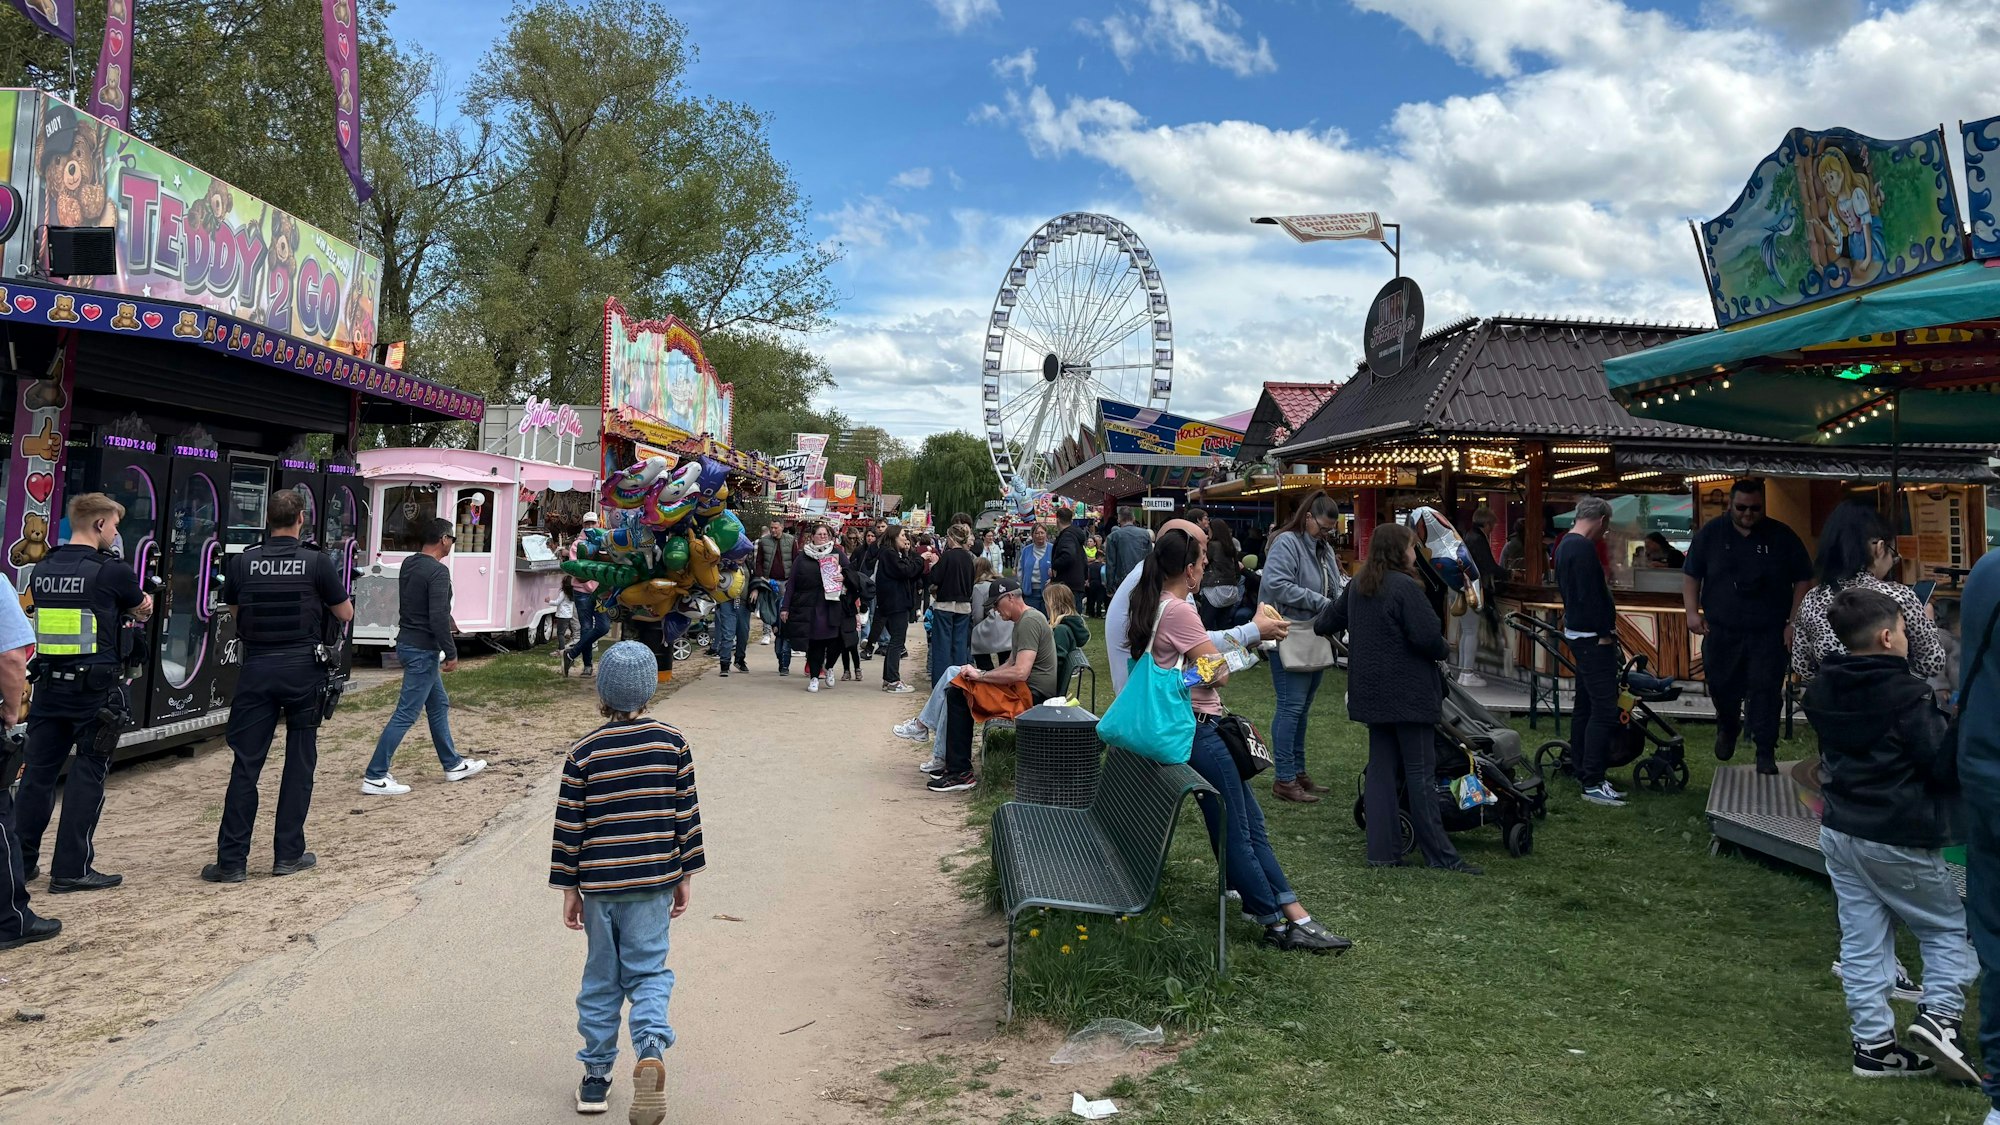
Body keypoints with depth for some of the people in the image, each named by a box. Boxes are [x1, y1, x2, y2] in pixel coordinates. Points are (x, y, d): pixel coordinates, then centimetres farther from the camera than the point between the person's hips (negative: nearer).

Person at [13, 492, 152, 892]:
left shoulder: (42, 570, 7)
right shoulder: (111, 572, -11)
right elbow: (142, 611, 7)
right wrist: (145, 601, 29)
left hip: (49, 683, 6)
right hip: (96, 688, -6)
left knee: (38, 771, 13)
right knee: (87, 775, 0)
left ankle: (20, 861, 20)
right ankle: (71, 870, 2)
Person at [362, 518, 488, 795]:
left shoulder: (409, 564, 9)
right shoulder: (437, 572, -19)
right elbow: (439, 617, -24)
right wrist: (451, 653, -18)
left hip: (408, 643, 10)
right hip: (423, 649, -10)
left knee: (439, 705, 19)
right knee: (406, 714, -5)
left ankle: (453, 764, 30)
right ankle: (374, 777, -3)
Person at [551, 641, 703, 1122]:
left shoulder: (583, 753, -6)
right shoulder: (672, 743, -5)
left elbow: (569, 827, -3)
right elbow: (687, 814, -1)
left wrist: (569, 889, 6)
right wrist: (685, 877, 8)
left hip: (598, 885, 0)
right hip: (653, 882, 0)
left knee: (601, 979, 14)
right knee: (648, 973, 9)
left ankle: (596, 1076, 21)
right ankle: (651, 1050, -15)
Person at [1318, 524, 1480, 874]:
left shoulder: (1357, 586, 9)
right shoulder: (1405, 587, -16)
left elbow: (1325, 624, 20)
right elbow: (1428, 636, -21)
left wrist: (1320, 623, 43)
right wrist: (1445, 651, 0)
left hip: (1372, 693, 7)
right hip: (1408, 693, -7)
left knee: (1380, 769, 10)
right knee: (1421, 772, -2)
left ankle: (1382, 850, 11)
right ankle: (1440, 855, 5)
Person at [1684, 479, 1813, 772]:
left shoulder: (1782, 537, 0)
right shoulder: (1711, 533, 3)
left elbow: (1803, 580, 4)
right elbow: (1691, 574, 9)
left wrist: (1794, 622, -3)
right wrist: (1692, 611, -2)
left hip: (1768, 633, -1)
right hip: (1721, 631, 2)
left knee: (1766, 691, -5)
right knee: (1721, 687, 10)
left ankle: (1765, 753, 4)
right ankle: (1728, 727, 40)